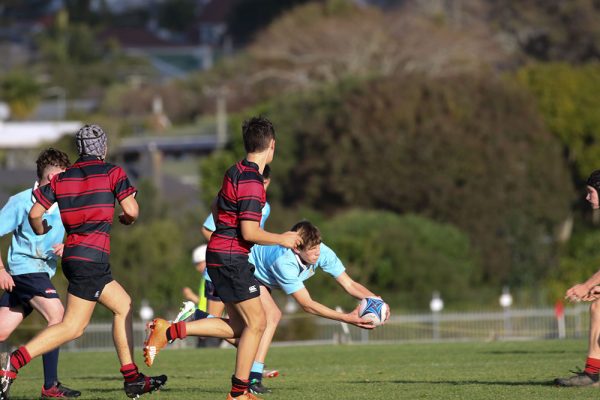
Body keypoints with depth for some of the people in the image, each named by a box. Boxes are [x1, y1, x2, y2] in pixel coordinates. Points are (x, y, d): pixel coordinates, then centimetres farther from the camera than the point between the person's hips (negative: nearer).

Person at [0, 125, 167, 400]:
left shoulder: (61, 178, 9)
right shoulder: (112, 172, -3)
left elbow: (35, 213, 3)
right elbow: (131, 211, -8)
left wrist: (41, 231, 25)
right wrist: (127, 219, 16)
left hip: (72, 254, 7)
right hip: (92, 256, -7)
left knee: (124, 306, 19)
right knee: (73, 327, -9)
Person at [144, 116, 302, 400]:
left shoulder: (236, 172, 11)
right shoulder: (252, 182, -19)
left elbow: (216, 206, 26)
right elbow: (250, 232, -22)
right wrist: (281, 239, -8)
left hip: (219, 252, 9)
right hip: (231, 257, -9)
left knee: (238, 326, 12)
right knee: (256, 323, -1)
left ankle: (170, 331, 5)